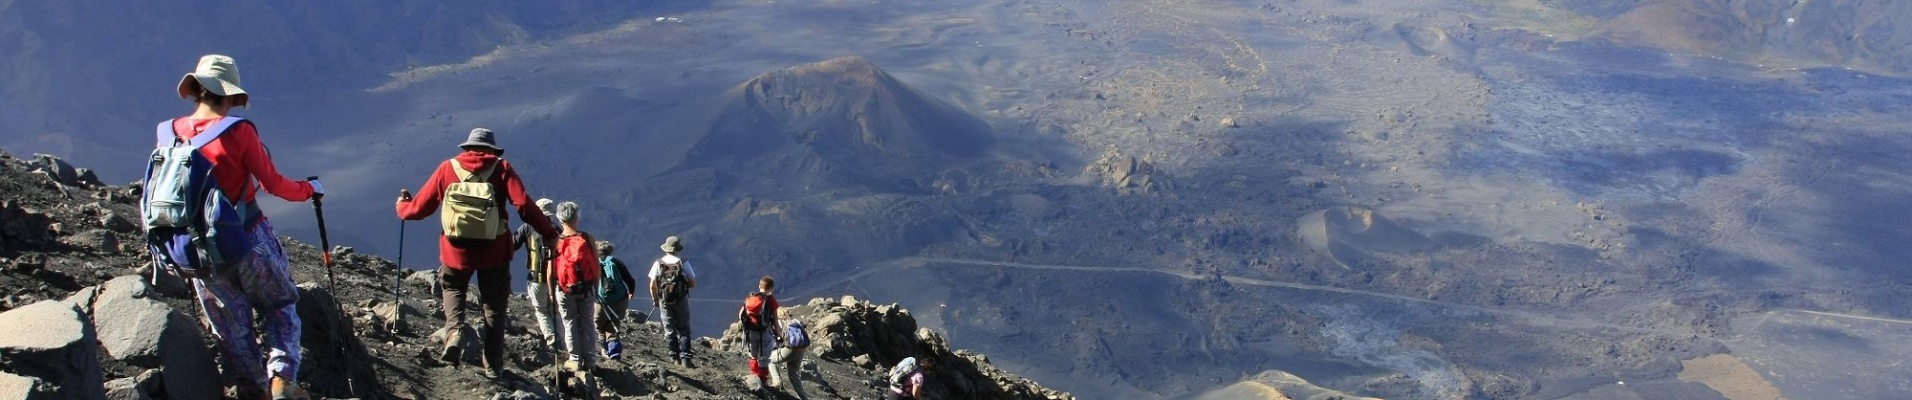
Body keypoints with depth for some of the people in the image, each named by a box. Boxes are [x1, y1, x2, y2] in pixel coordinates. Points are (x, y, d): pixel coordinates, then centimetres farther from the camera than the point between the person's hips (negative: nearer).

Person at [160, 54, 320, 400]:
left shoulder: (168, 133, -2)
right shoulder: (238, 131, -15)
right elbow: (273, 184, -10)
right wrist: (309, 189, 8)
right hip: (249, 241, -4)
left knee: (232, 328, 17)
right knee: (280, 306, 16)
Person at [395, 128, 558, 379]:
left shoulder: (448, 168, 3)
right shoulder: (501, 168, -1)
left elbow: (419, 208, 7)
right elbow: (524, 205, -13)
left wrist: (401, 206, 29)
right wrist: (549, 234, -8)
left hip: (456, 250, 1)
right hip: (494, 251, -1)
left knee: (453, 288, 28)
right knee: (494, 307, 15)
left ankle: (454, 329, 0)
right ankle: (493, 366, 17)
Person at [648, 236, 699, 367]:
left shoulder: (658, 263, -3)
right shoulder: (683, 263, -8)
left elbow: (653, 285, -2)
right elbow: (693, 284, -7)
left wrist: (655, 300, 12)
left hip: (665, 302, 1)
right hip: (681, 301, -1)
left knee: (669, 330, 12)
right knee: (684, 330, 6)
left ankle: (676, 358, 12)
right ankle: (685, 358, -4)